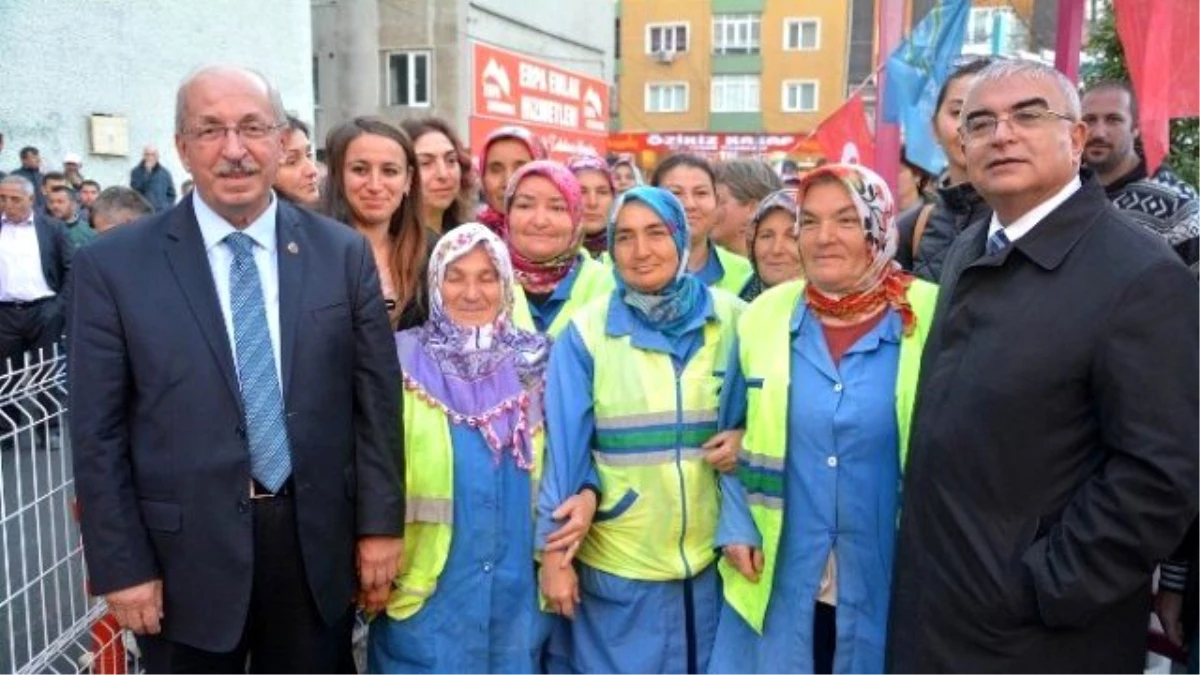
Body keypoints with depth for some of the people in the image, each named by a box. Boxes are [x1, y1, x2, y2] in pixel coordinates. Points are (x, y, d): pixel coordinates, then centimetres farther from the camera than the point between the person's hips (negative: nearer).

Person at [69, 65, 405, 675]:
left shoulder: (344, 253, -1)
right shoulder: (113, 265, -6)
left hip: (320, 544, 2)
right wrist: (121, 567, -5)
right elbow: (98, 432, -4)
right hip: (187, 553, -1)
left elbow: (376, 400, 0)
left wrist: (379, 526, -1)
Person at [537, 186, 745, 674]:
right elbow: (564, 450, -7)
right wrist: (555, 552, -7)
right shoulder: (586, 332, -7)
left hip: (711, 556, 2)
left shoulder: (731, 319, -2)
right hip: (616, 563, -2)